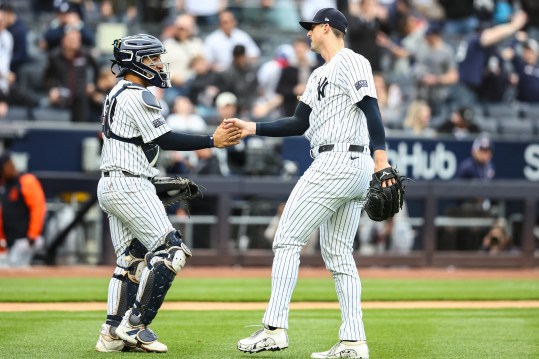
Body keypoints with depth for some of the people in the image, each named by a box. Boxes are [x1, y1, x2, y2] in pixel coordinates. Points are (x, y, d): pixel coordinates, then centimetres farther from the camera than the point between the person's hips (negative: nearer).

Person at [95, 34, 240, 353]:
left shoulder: (117, 94, 18)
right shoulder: (138, 96, -13)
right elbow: (165, 140, -15)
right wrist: (212, 141, -14)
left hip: (110, 185, 10)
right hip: (130, 186, -10)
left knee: (130, 260, 13)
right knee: (170, 251, -10)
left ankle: (114, 334, 10)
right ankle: (134, 325, -11)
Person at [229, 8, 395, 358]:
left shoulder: (350, 62, -6)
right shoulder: (319, 76, 24)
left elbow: (371, 109, -17)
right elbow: (299, 123, 24)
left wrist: (381, 158, -27)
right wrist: (252, 128, 16)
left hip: (336, 162, -10)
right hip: (356, 169, 10)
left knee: (287, 240, -7)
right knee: (339, 254, 8)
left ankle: (275, 329, -9)